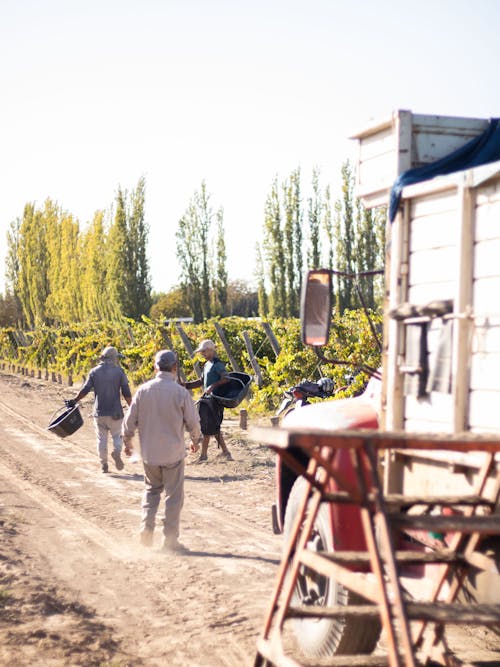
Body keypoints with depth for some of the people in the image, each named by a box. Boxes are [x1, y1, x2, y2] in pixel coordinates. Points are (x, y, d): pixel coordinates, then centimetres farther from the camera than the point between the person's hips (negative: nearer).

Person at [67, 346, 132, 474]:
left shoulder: (94, 372, 1)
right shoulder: (119, 371, -3)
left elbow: (84, 390, -3)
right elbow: (126, 393, -6)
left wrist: (73, 401, 11)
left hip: (99, 412, 2)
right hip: (115, 412, -1)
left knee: (102, 438, 11)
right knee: (116, 435, 11)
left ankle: (104, 464, 11)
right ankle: (117, 452, -18)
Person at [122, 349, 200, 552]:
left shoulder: (143, 390, -4)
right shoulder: (180, 392, -12)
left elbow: (130, 420, 2)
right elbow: (193, 422, -4)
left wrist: (127, 441, 19)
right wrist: (195, 440, 16)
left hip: (149, 452, 3)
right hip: (173, 452, -3)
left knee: (152, 489, 23)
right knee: (173, 495, 7)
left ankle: (146, 527, 9)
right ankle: (170, 539, 10)